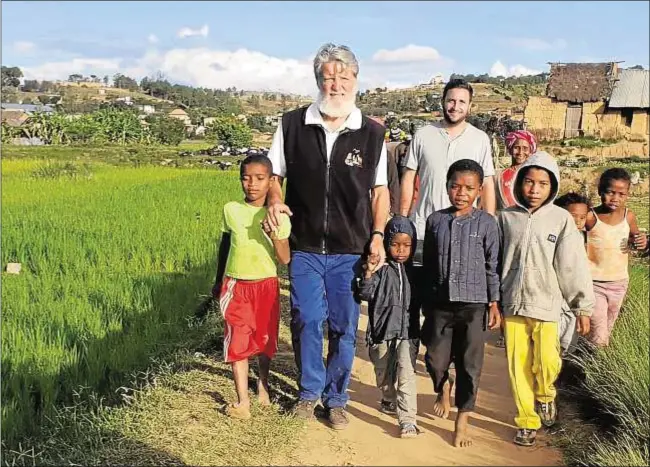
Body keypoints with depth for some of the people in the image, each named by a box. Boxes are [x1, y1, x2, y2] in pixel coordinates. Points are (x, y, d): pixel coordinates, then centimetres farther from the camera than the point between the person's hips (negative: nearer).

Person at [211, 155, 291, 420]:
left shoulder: (279, 217, -7)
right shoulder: (231, 210, -3)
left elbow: (285, 260, -9)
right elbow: (224, 246, 10)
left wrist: (274, 235, -26)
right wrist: (218, 282, 17)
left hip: (266, 285, 0)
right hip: (236, 286, 0)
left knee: (265, 339, 15)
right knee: (237, 343, -3)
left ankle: (263, 383, 40)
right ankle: (242, 400, 2)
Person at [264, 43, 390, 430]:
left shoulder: (372, 133, -1)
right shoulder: (292, 125, -1)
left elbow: (379, 190, 5)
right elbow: (274, 174, 10)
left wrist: (378, 235, -5)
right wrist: (275, 201, -11)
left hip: (351, 251, 0)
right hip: (304, 248, 1)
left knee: (344, 327, 7)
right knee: (306, 321, 6)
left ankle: (336, 398, 25)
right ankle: (310, 391, 27)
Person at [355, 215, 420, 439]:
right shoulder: (380, 269, -3)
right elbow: (366, 294, -10)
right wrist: (368, 274, -25)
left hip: (407, 330, 0)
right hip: (382, 330, 1)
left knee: (406, 374, -14)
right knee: (383, 373, 18)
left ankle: (407, 419, -13)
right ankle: (390, 400, 45)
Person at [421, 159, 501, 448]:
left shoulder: (486, 223, -3)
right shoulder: (435, 220, 3)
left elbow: (492, 266, 1)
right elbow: (428, 264, 9)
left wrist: (494, 304, -1)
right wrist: (426, 301, 10)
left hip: (474, 304, -2)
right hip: (440, 302, 2)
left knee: (469, 365, 5)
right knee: (435, 358, 7)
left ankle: (462, 422, 19)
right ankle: (443, 388, 41)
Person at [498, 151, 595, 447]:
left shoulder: (561, 219, -4)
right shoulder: (506, 217, 2)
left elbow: (574, 265, -3)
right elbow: (494, 262, 8)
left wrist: (583, 306, -2)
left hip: (546, 304, -2)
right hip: (512, 305, 2)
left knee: (546, 363, -10)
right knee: (519, 367, 6)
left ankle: (545, 394, 25)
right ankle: (527, 421, 23)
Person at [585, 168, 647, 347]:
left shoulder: (629, 216, -3)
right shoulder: (590, 217, -16)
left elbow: (634, 237, 13)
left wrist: (642, 243, -8)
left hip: (619, 283, 5)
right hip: (594, 283, -4)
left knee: (607, 329, 18)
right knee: (598, 336, -8)